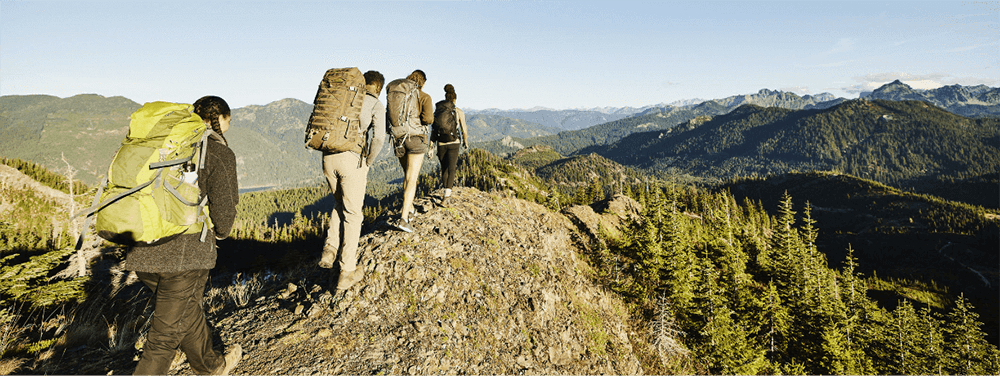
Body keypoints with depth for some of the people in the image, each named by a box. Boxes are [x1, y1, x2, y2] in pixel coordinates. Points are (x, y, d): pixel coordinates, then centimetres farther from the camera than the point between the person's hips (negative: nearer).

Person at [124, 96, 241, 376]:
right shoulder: (220, 153, -6)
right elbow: (223, 209, -12)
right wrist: (220, 232, 9)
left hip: (142, 252, 8)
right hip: (184, 253, -7)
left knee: (189, 311, 26)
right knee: (167, 331, 5)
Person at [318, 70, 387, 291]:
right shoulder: (376, 106, 2)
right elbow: (378, 137, -15)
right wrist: (368, 163, 0)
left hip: (328, 158, 5)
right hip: (352, 160, -5)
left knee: (341, 203, 29)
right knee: (352, 214, 6)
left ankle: (330, 249, 16)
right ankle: (347, 272, 11)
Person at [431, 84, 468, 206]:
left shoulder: (437, 110, 2)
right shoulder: (459, 112, -5)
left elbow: (433, 130, 2)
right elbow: (463, 130, -1)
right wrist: (466, 143, 16)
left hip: (441, 144, 3)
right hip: (453, 143, -3)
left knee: (444, 168, 20)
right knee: (451, 170, -3)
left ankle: (447, 193, 32)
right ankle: (445, 198, -18)